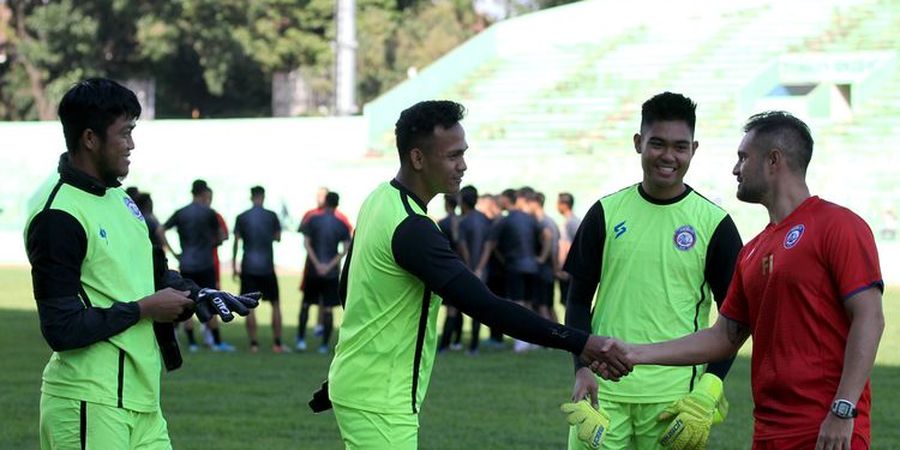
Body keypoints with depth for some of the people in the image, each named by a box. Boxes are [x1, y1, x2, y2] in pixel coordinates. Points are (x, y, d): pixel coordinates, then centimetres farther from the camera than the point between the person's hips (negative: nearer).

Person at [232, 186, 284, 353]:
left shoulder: (242, 218, -1)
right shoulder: (271, 216, -3)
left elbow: (236, 242, -2)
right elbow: (278, 238, 7)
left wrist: (234, 265, 4)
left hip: (248, 267, 0)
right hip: (267, 266, 0)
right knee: (275, 304, 10)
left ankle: (254, 343, -1)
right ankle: (277, 343, 7)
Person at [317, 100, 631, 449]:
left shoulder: (379, 200, 6)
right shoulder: (411, 229, -24)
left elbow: (347, 286, 18)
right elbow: (485, 306, -31)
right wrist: (580, 343, -33)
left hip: (356, 380, 10)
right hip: (379, 403, -10)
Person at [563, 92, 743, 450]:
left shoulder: (714, 223, 2)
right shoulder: (607, 213, 6)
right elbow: (579, 299, 10)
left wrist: (711, 387, -7)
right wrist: (583, 367, -5)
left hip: (675, 394, -1)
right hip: (603, 389, 1)